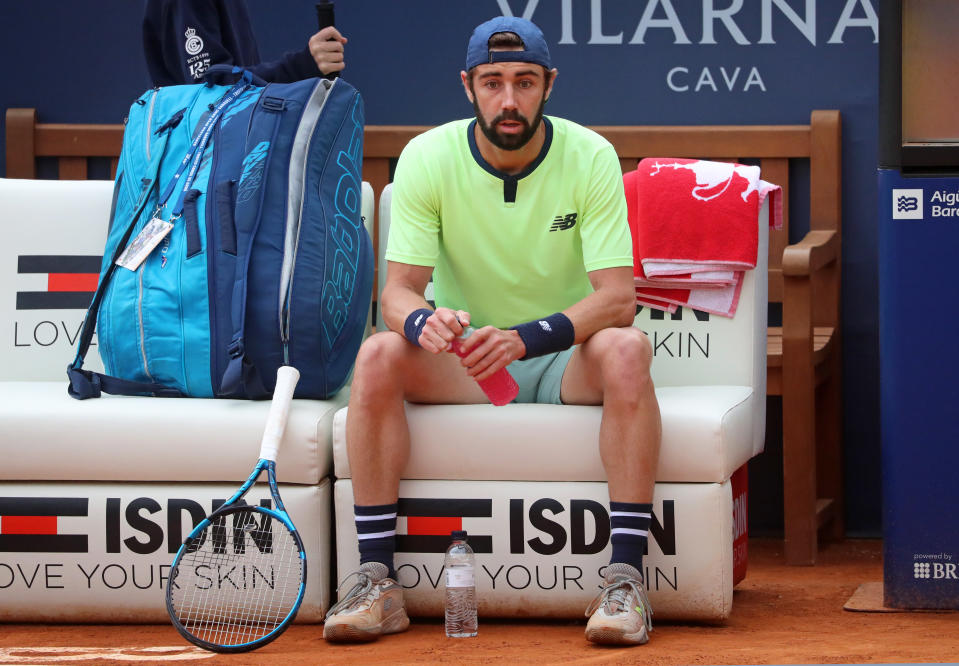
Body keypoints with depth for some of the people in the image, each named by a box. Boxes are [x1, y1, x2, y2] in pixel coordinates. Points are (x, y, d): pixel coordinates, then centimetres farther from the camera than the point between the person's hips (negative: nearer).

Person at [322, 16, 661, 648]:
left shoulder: (590, 157, -13)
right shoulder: (427, 158, -9)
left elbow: (618, 298, -21)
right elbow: (399, 288, -13)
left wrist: (526, 337, -39)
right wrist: (422, 322, -39)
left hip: (566, 359, -1)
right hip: (460, 353, 1)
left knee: (626, 349, -34)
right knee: (379, 354, -29)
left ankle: (625, 577, -34)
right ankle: (378, 580, -27)